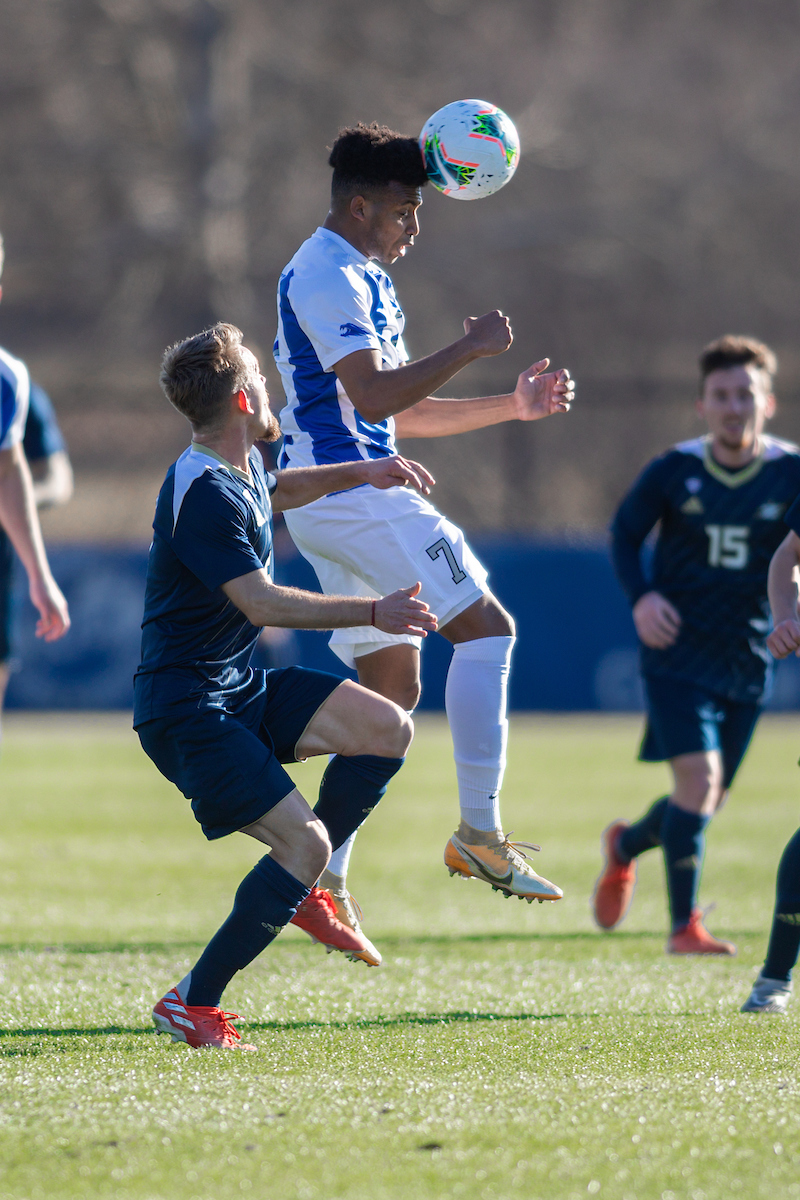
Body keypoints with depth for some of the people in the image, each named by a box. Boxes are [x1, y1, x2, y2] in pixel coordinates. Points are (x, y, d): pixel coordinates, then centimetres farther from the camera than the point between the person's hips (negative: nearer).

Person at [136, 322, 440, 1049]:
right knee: (304, 840, -18)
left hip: (242, 689, 10)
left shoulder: (243, 471, 9)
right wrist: (374, 613, -28)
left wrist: (363, 472, 28)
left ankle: (301, 887, 10)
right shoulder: (202, 494, -22)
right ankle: (193, 1006, -11)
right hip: (186, 709, -10)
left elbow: (278, 490, 36)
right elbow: (263, 604, -28)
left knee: (388, 728, 1)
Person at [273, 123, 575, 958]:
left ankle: (326, 880, 7)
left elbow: (399, 412, 26)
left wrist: (511, 405, 19)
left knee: (391, 690, 9)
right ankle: (478, 832, -17)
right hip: (348, 491, -11)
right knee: (484, 625, -14)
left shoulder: (357, 278, 23)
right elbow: (373, 395, -21)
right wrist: (468, 349, -16)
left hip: (331, 502, 11)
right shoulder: (327, 276, -11)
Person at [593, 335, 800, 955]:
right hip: (678, 654, -3)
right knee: (698, 781, -18)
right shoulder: (673, 471, -5)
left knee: (706, 802, 12)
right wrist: (641, 596, -9)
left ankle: (625, 845, 43)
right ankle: (684, 925, -9)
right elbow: (625, 533, 8)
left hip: (747, 663, 3)